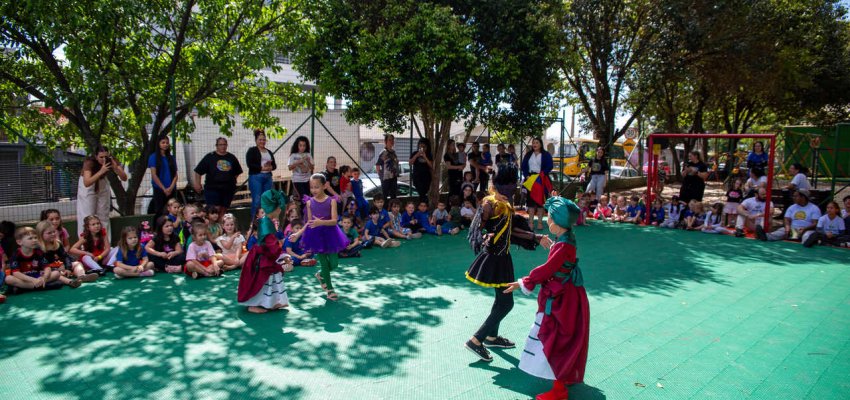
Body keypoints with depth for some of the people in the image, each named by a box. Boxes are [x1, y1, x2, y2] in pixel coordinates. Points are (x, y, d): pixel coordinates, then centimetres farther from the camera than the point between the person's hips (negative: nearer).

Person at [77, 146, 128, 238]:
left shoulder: (111, 160, -22)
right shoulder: (89, 162, -31)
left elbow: (124, 178, -26)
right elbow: (86, 183, -43)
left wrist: (116, 168, -42)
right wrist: (101, 171, -50)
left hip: (102, 184, 3)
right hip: (87, 187, -3)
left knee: (104, 216, 6)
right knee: (87, 217, -8)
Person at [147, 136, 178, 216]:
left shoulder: (171, 158, 12)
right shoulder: (153, 157, 1)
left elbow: (175, 174, 8)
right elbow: (154, 175, -5)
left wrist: (171, 187, -8)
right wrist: (164, 189, -10)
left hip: (171, 190, 3)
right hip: (159, 189, -3)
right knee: (159, 212, -6)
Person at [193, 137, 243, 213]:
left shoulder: (232, 158, 12)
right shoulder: (210, 157, 1)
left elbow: (237, 172, 24)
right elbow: (198, 171, 0)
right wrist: (197, 184, -4)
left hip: (228, 189, 4)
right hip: (212, 188, -4)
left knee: (223, 212, 10)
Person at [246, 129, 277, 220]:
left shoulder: (269, 152, 19)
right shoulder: (251, 151, 2)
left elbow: (274, 165, 15)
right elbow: (250, 164, -10)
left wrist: (270, 167, -7)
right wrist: (262, 168, -14)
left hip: (268, 178, 6)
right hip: (256, 177, -5)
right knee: (256, 200, -8)